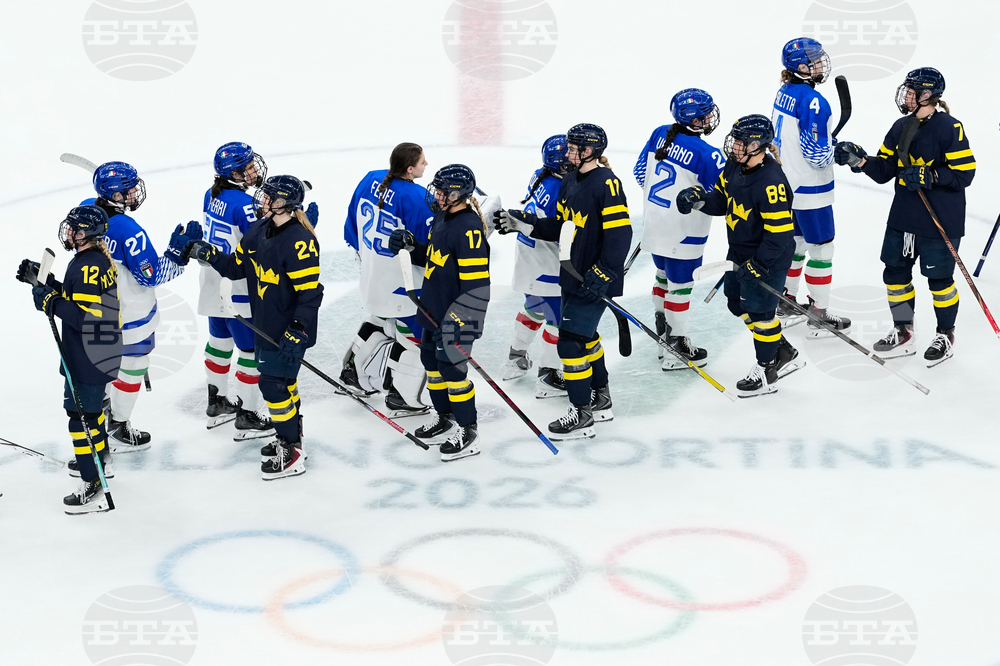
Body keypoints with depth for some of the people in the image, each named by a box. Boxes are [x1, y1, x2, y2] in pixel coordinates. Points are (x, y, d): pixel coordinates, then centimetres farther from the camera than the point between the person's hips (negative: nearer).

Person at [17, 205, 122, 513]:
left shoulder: (88, 267, -25)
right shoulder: (99, 258, 7)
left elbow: (86, 317, -29)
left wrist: (51, 303, -23)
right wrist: (44, 280, 10)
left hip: (89, 358, -11)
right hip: (99, 353, 11)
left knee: (82, 415, -8)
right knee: (91, 405, 30)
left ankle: (93, 487, -6)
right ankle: (101, 459, 49)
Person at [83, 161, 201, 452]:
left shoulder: (85, 209, -9)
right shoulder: (129, 231, -33)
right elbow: (151, 276, -25)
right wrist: (178, 250, -22)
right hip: (130, 316, -8)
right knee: (132, 365, 11)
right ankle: (118, 432, 24)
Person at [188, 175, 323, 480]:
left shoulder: (299, 241, -23)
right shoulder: (259, 231, 5)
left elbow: (310, 292, -24)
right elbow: (236, 265, 14)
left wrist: (298, 332, -27)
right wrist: (207, 253, -2)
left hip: (291, 330, -9)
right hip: (266, 326, 9)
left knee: (273, 383, -7)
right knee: (282, 380, 20)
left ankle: (291, 454, 4)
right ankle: (289, 439, 37)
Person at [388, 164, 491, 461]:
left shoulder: (469, 230, -24)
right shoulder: (442, 217, 6)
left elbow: (477, 284, -26)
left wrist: (462, 322, -27)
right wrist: (411, 245, 2)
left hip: (455, 317, -10)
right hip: (434, 311, 10)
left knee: (452, 368, -3)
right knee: (432, 361, 20)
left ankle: (468, 433, 9)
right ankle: (445, 419, 37)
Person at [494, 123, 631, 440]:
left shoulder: (607, 183, -18)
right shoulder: (570, 181, 10)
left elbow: (619, 234, -22)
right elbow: (558, 226, 15)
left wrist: (602, 275, -25)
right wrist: (519, 222, 6)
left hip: (596, 279, -10)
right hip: (573, 274, 10)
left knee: (571, 340, -10)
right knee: (585, 335, 21)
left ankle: (582, 416, -1)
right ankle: (600, 400, 38)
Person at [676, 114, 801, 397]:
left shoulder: (771, 182, -30)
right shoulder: (734, 167, -2)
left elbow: (780, 231, -28)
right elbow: (721, 199, 12)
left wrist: (759, 265, -27)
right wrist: (699, 199, -10)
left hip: (769, 257, -10)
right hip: (740, 251, 10)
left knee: (759, 310, 1)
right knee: (738, 303, 20)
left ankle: (767, 370, 21)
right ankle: (783, 353, 35)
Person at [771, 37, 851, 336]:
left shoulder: (785, 92, 4)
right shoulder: (812, 101, -25)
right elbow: (817, 152, -25)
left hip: (787, 182, 9)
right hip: (810, 189, -9)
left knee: (795, 242, 22)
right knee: (821, 249, 2)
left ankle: (787, 305, 33)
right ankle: (819, 318, 9)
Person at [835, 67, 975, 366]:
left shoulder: (950, 127, -14)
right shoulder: (900, 127, 7)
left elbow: (964, 173, -17)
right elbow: (884, 171, 7)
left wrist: (928, 176, -25)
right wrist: (860, 160, -9)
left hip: (940, 221, -7)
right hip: (903, 217, 7)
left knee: (939, 278, 4)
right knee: (895, 272, 11)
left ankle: (946, 335, 23)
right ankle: (903, 333, 26)